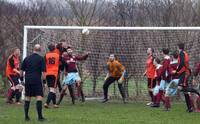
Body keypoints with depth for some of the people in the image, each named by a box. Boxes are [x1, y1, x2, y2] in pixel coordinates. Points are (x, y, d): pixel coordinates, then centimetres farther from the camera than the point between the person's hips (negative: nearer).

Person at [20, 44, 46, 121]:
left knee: (27, 98, 11)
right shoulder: (41, 59, -1)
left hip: (27, 80, 4)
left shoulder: (27, 58, 11)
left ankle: (26, 116, 13)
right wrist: (44, 80, -1)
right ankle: (40, 116, -11)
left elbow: (22, 71, 13)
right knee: (39, 97, -4)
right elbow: (43, 71, -7)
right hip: (37, 80, -4)